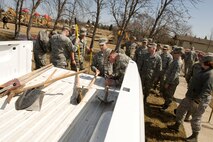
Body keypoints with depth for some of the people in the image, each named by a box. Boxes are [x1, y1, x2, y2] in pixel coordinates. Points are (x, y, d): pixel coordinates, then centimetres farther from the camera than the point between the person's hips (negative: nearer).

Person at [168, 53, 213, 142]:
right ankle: (176, 126, 36)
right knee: (180, 109, 18)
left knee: (196, 118, 5)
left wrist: (198, 100, -35)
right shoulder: (204, 71, 10)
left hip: (200, 100, -10)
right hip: (190, 97, 10)